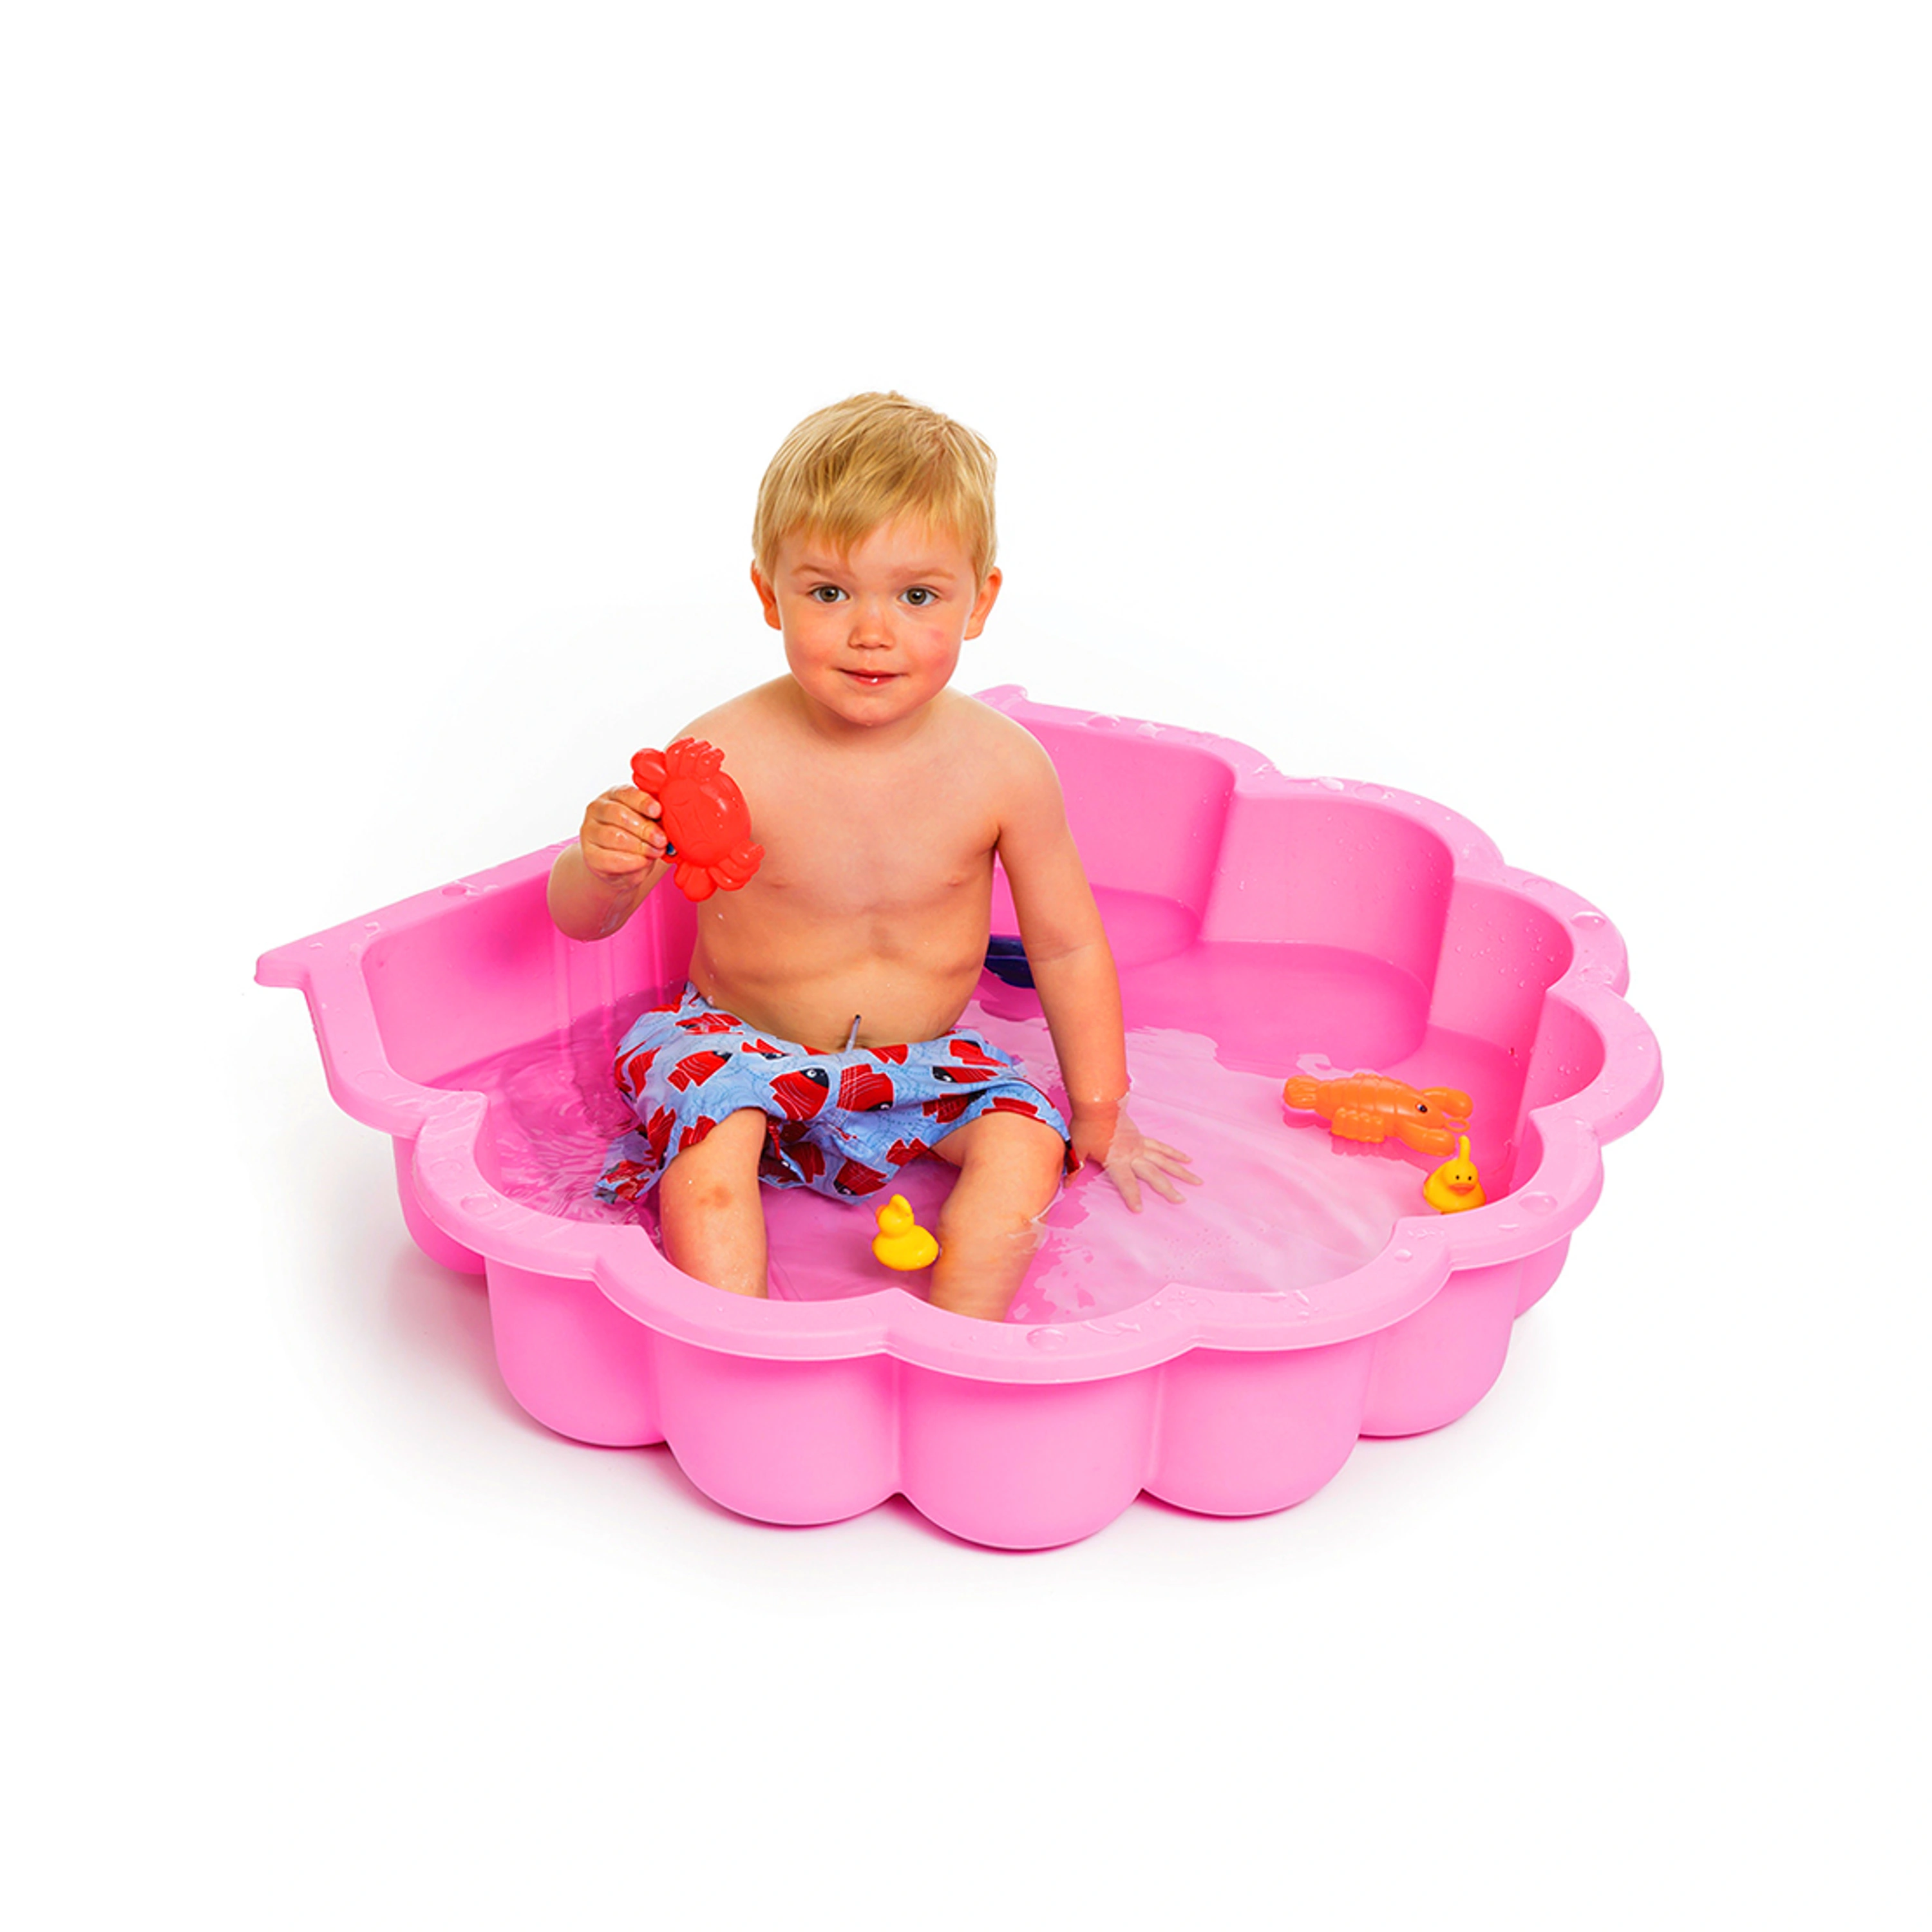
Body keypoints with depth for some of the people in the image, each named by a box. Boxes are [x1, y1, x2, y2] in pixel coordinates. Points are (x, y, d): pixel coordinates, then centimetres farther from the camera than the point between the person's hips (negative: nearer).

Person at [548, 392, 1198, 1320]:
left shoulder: (1003, 765, -15)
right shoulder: (727, 754, -21)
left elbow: (1068, 947, -2)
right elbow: (582, 920, -13)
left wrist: (1101, 1113, 2)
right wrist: (602, 864, -38)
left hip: (921, 1062, 2)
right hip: (741, 1047, -2)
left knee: (1027, 1144, -20)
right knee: (711, 1137, -30)